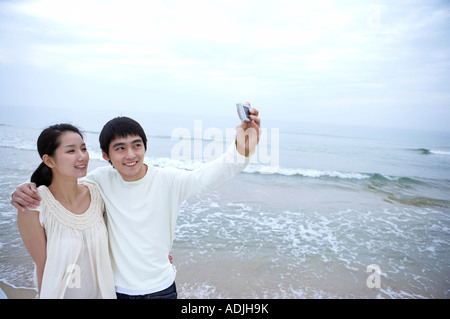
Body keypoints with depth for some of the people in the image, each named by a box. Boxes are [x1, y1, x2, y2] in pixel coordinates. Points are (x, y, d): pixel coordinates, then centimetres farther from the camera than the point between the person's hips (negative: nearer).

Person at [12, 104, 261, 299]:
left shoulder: (168, 181, -18)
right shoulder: (101, 180, -9)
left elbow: (205, 177, -34)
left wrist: (241, 150, -53)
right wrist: (24, 191, -22)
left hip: (161, 289, -2)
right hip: (116, 288, 2)